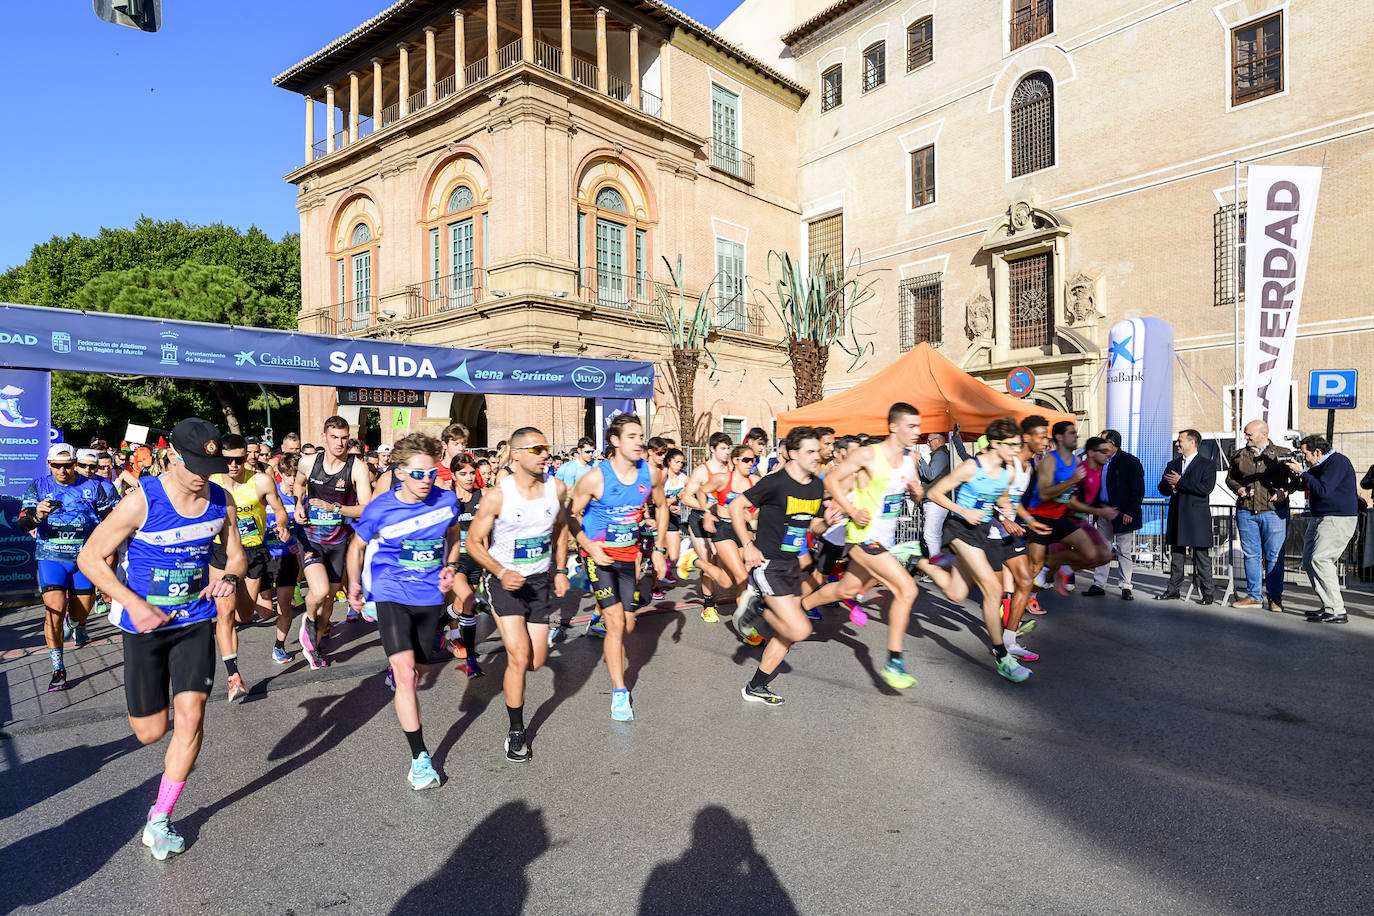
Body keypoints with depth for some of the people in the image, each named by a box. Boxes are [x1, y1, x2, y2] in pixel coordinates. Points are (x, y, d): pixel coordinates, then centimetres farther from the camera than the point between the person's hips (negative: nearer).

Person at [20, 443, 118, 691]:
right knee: (54, 611, -13)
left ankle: (77, 624, 48)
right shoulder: (38, 487, 0)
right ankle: (58, 670, -2)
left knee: (82, 611, 8)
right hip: (51, 557, -1)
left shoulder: (93, 487, 0)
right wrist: (38, 515, -32)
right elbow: (23, 523, -9)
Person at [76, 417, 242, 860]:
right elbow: (89, 557, -11)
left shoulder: (221, 500, -5)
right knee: (150, 732, 8)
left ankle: (159, 820, 12)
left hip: (195, 621, 2)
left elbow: (236, 554, 8)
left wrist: (228, 577, -15)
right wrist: (133, 604, -21)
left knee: (190, 718, -7)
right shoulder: (142, 501, -18)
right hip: (144, 625, -2)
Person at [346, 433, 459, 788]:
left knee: (415, 671, 18)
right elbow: (357, 546, 7)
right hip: (391, 595, -3)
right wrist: (354, 584, -1)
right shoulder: (379, 510, -13)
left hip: (430, 596, 3)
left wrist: (449, 569, 2)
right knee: (406, 676, -16)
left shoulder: (447, 500, -8)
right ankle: (419, 757, -6)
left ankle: (395, 672, 57)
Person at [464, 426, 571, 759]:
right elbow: (473, 541, -9)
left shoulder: (557, 489, -6)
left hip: (540, 580, 4)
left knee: (535, 662, 7)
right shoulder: (497, 496, -19)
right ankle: (516, 732, 8)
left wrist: (561, 570, 9)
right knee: (519, 657, -12)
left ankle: (510, 677, 44)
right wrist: (502, 573, -23)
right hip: (504, 580, -4)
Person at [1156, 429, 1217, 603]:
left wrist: (1180, 482, -14)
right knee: (1176, 555, 10)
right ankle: (1173, 590, 16)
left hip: (1197, 517, -5)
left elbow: (1206, 488, -14)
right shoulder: (1173, 464, 15)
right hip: (1176, 516, 5)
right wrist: (1171, 487, -8)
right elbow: (1162, 488, 14)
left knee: (1202, 556, -1)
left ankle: (1207, 593, 6)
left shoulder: (1207, 464, -1)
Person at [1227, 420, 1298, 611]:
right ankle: (1254, 596, 14)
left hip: (1274, 512, -3)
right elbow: (1230, 478, 20)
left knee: (1274, 556, 2)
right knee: (1251, 555, 6)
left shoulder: (1282, 455, 3)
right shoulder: (1239, 456, 11)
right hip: (1246, 512, 3)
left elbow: (1297, 479, 7)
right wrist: (1238, 488, 1)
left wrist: (1285, 491, -10)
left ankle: (1274, 597, 12)